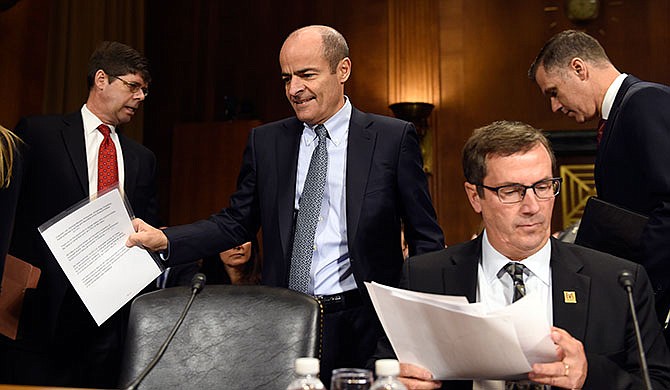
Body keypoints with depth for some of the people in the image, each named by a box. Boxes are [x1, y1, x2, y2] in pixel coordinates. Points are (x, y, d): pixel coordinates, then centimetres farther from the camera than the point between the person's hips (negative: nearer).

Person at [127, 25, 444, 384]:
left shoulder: (394, 138, -3)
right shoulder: (265, 142, 6)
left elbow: (426, 238, -1)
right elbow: (236, 223, 7)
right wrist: (164, 240, -7)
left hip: (359, 327, -2)